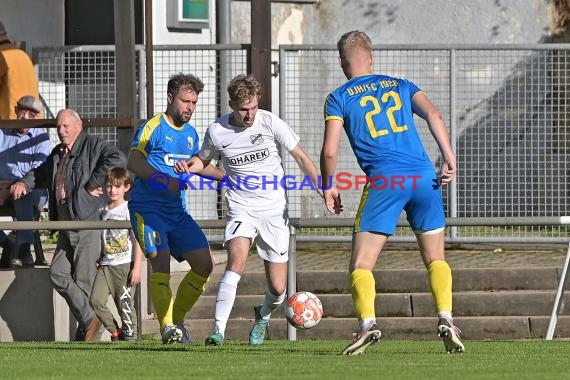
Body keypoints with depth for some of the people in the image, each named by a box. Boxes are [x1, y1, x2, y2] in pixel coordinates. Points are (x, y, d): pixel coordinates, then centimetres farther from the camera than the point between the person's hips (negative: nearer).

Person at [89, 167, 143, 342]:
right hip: (106, 265, 6)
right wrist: (98, 259, 13)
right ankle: (115, 332, 7)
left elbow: (138, 240, -7)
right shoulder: (103, 211, 13)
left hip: (125, 264, -6)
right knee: (95, 300, -7)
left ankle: (129, 337, 4)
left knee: (125, 303, -6)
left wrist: (137, 268, -12)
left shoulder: (129, 210, -4)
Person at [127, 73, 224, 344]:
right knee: (161, 260, -23)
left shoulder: (190, 133, 16)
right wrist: (166, 180, -30)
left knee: (205, 264, -1)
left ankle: (176, 319, 15)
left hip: (178, 213, 7)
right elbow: (134, 162, -20)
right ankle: (167, 327, -23)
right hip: (148, 209, -7)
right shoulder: (153, 127, -7)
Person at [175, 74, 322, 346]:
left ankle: (263, 317, 37)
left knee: (277, 288, 1)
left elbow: (300, 157, 1)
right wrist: (191, 166, -7)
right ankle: (218, 329, -30)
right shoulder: (217, 131, -5)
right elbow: (204, 159, 16)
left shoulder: (270, 123, -7)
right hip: (241, 208, -1)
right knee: (237, 260, -30)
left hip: (275, 210, 1)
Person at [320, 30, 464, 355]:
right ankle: (446, 319, -8)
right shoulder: (399, 85, 21)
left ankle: (368, 322, -23)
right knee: (436, 259, 13)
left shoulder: (339, 98, 11)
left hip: (384, 182, -3)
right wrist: (449, 157, -3)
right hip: (424, 178, 3)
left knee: (361, 264, 0)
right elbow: (433, 115, 3)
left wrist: (329, 187, 17)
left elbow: (330, 150, 2)